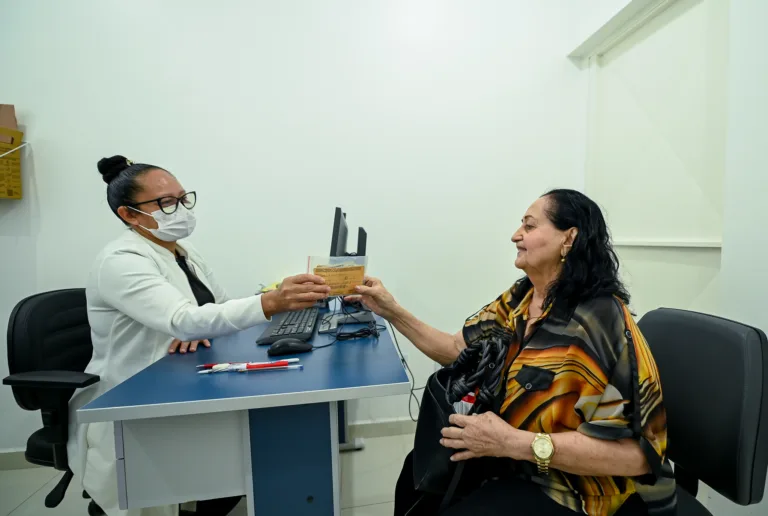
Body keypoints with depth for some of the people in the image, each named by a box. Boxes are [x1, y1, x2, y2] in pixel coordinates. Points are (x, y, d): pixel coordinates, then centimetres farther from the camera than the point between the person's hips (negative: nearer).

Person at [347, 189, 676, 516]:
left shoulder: (602, 320, -26)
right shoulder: (520, 298, -3)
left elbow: (637, 451, -27)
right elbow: (458, 349, 0)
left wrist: (516, 443, -34)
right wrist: (392, 311, -6)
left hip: (573, 486, -6)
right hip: (515, 458, 7)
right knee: (419, 473, 7)